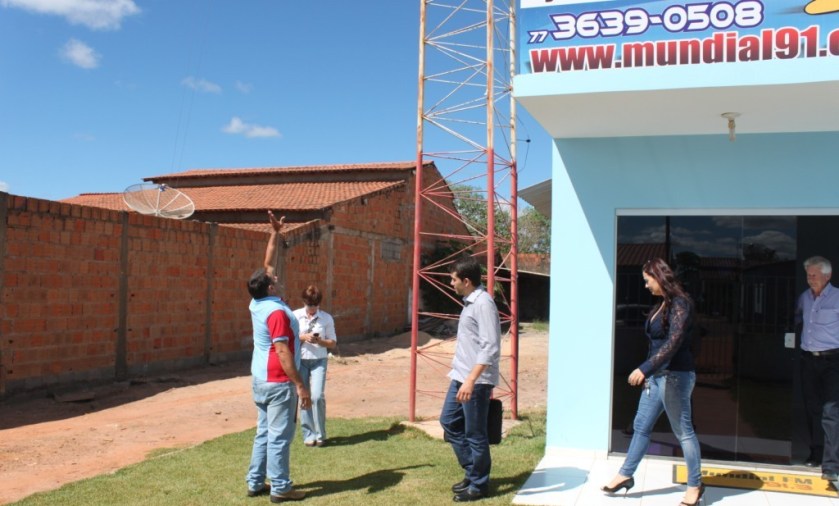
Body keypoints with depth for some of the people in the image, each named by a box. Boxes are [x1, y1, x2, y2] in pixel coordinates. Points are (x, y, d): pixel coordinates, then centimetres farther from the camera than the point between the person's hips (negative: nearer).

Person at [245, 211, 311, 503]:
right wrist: (300, 385, -22)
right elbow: (283, 352, -23)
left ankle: (255, 483, 21)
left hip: (261, 379, 9)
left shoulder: (257, 305, 6)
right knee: (279, 436, -2)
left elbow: (267, 265, 17)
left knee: (264, 432, 15)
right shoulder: (277, 311, -19)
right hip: (278, 381, -9)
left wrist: (274, 234, 20)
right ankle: (280, 488, 5)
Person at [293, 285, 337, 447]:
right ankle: (308, 434, 17)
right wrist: (303, 337, -17)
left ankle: (320, 434, 5)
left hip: (319, 361, -1)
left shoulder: (327, 318, 0)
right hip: (300, 361, 1)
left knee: (317, 396, -12)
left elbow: (333, 343, 3)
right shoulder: (295, 316, -2)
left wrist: (320, 341, -17)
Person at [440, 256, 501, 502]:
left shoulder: (483, 303, -18)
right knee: (449, 421, 17)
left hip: (476, 380, -10)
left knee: (475, 433, 1)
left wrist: (471, 380, -28)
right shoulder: (469, 302, 13)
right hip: (461, 377, 10)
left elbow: (491, 348, -24)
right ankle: (472, 472, 28)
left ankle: (479, 485, 16)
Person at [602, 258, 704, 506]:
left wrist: (644, 368, -29)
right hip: (657, 376, 9)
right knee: (641, 426, 14)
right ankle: (625, 475, 24)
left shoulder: (680, 304, -15)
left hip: (675, 376, -9)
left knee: (684, 431, 2)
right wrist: (648, 372, 17)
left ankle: (695, 485, 16)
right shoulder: (661, 306, 12)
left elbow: (673, 343, -25)